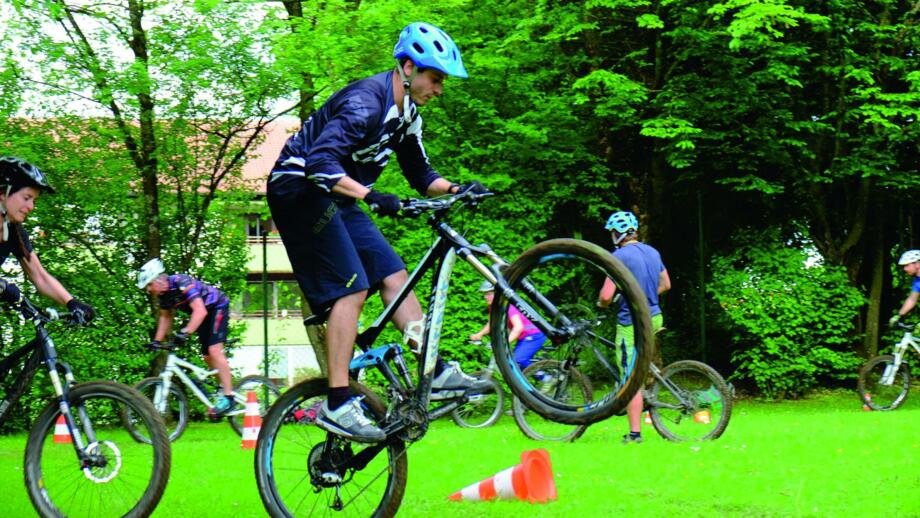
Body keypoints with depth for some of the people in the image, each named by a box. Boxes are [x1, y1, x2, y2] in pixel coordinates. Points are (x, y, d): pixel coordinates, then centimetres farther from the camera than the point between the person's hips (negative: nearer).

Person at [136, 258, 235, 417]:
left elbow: (200, 311, -42)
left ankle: (228, 397, -21)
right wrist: (157, 341, 0)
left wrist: (184, 332, -49)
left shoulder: (182, 284, -33)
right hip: (204, 312, 9)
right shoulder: (163, 293, -7)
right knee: (207, 356, 6)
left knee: (214, 350, -20)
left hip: (217, 307, -9)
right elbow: (165, 317, 8)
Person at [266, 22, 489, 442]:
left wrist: (456, 190, -3)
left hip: (335, 198, 10)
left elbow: (420, 175, 16)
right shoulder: (366, 101, -24)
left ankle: (437, 372, 4)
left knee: (393, 275, 3)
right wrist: (371, 196, -46)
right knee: (351, 289, -18)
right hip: (299, 189, -10)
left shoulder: (406, 115, 6)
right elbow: (320, 163, -36)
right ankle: (337, 405, -21)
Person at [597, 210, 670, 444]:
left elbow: (606, 295, -21)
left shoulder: (620, 256, -16)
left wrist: (602, 304, 1)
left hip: (632, 323, -8)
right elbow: (665, 284, 21)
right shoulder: (652, 252, 8)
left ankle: (635, 433, -6)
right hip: (654, 317, 8)